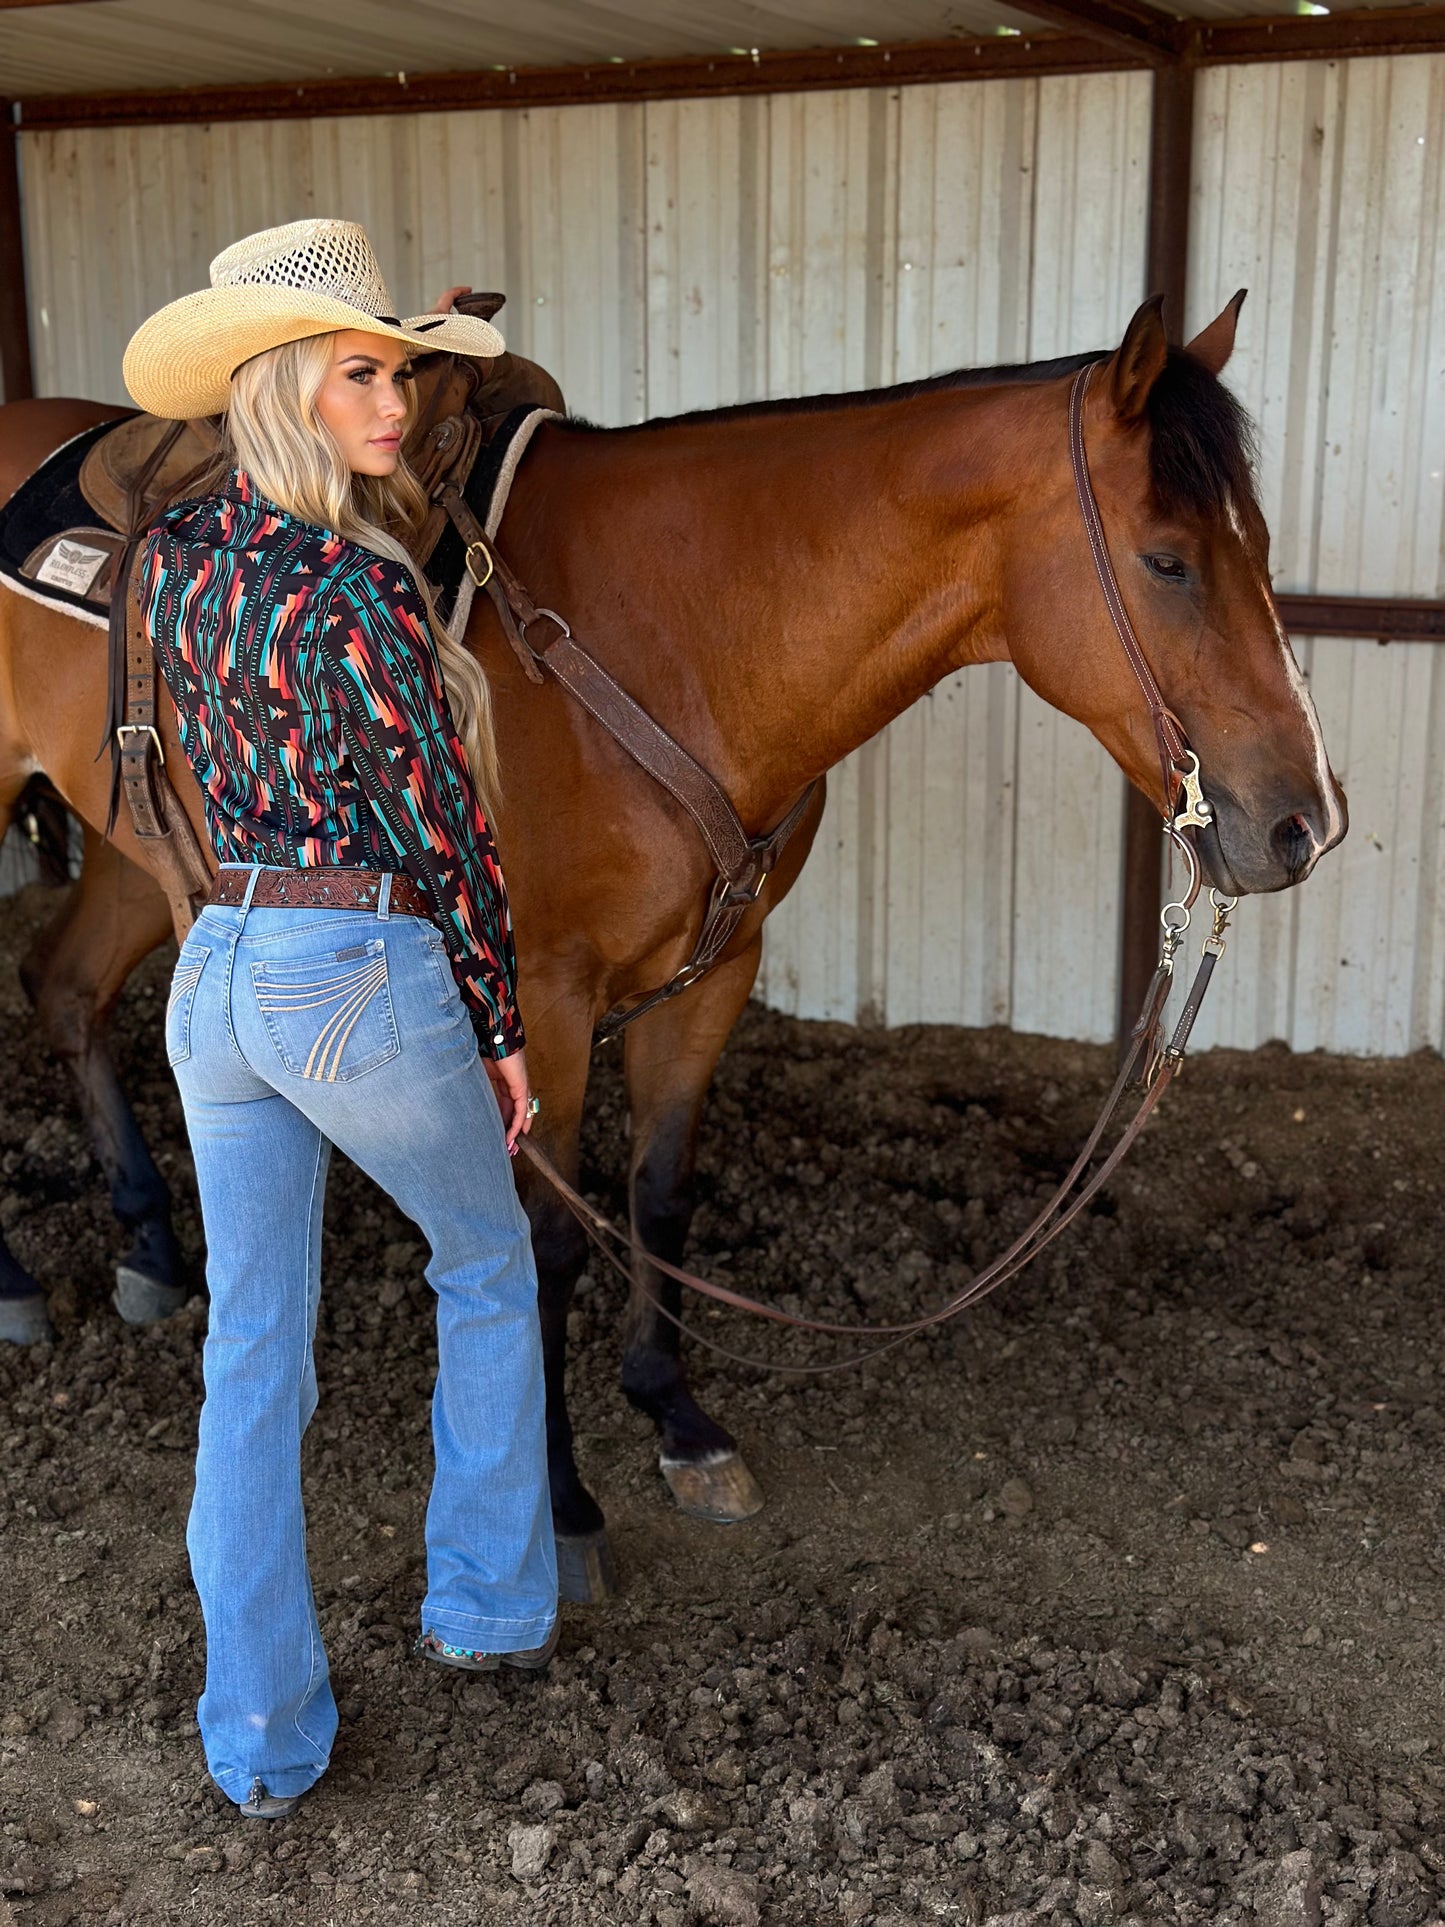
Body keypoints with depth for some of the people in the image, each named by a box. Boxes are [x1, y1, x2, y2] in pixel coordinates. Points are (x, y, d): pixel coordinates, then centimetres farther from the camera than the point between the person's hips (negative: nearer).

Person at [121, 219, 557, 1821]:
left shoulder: (175, 555, 3)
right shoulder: (358, 596, -19)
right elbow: (446, 836, -13)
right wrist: (502, 1031, -1)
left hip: (215, 969, 7)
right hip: (362, 976, -6)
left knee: (251, 1347, 13)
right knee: (485, 1267, 21)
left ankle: (260, 1740, 22)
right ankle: (489, 1606, 35)